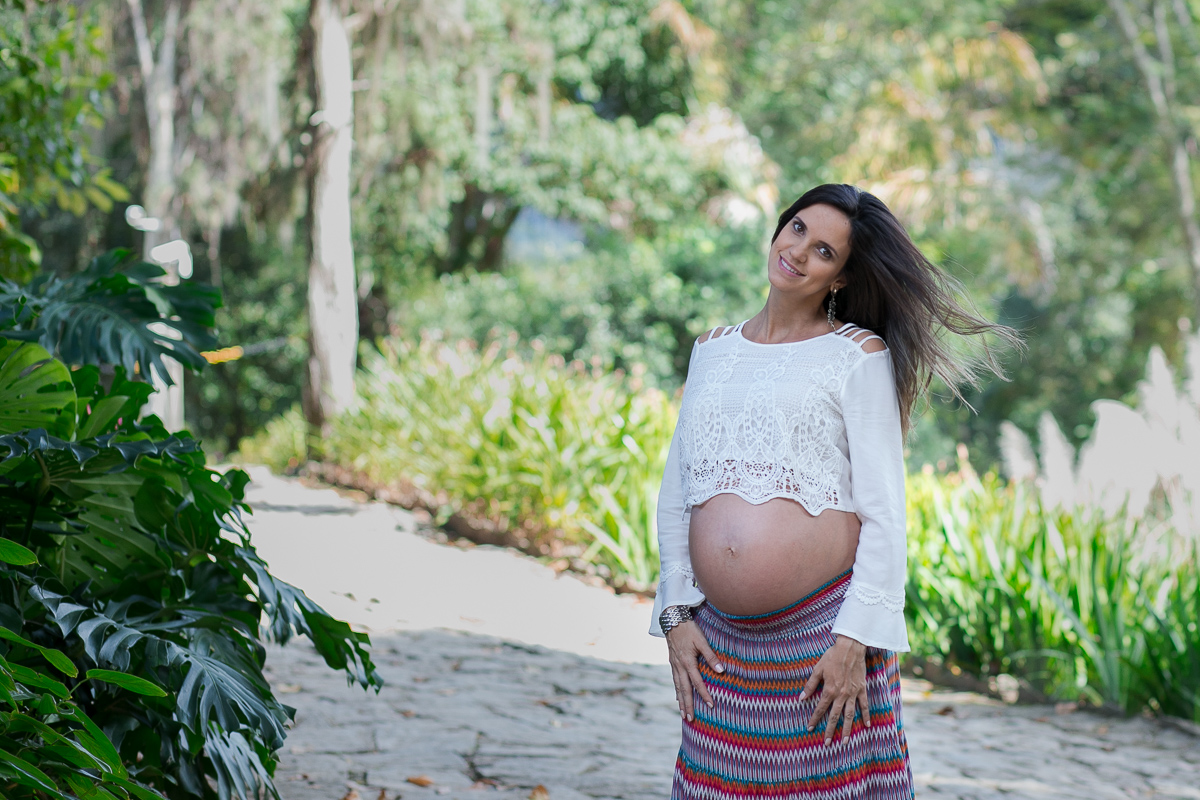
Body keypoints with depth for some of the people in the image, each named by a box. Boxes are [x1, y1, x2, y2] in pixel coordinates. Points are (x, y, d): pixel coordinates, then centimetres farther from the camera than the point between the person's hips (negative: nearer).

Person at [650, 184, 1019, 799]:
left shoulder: (858, 356, 0)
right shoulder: (713, 349, 15)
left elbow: (885, 512, -5)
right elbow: (675, 493, 16)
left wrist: (855, 638, -12)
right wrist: (676, 614, 7)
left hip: (825, 628, -4)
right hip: (720, 640, 4)